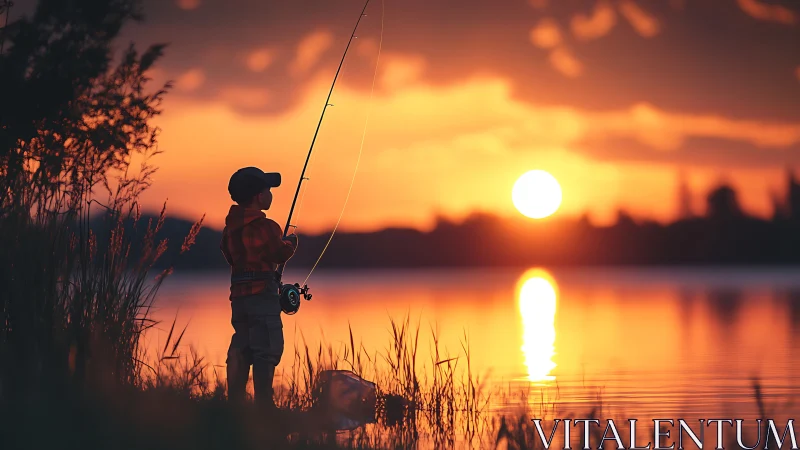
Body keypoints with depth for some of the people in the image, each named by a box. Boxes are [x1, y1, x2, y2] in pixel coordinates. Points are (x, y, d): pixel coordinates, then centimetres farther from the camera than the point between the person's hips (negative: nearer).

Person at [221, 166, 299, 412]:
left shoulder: (231, 226, 11)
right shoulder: (264, 226, -14)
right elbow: (280, 254, -9)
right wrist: (291, 242, 11)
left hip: (238, 294, 8)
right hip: (262, 293, -8)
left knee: (240, 351, 10)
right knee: (266, 353, -7)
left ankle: (235, 409, 9)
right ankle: (264, 408, -11)